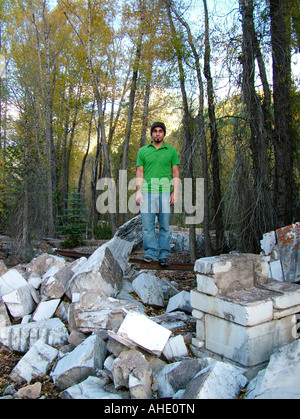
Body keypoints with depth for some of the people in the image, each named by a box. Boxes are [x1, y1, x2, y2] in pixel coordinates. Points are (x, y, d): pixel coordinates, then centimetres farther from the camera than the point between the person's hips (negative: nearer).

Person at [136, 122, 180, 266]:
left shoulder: (171, 151, 10)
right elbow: (139, 173, 8)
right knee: (147, 224, -2)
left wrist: (175, 193, -4)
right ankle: (151, 252, 8)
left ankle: (164, 255, 8)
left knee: (165, 225, 1)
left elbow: (176, 173, 6)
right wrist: (138, 192, -3)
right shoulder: (143, 151, 12)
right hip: (147, 191, 1)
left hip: (165, 191, 0)